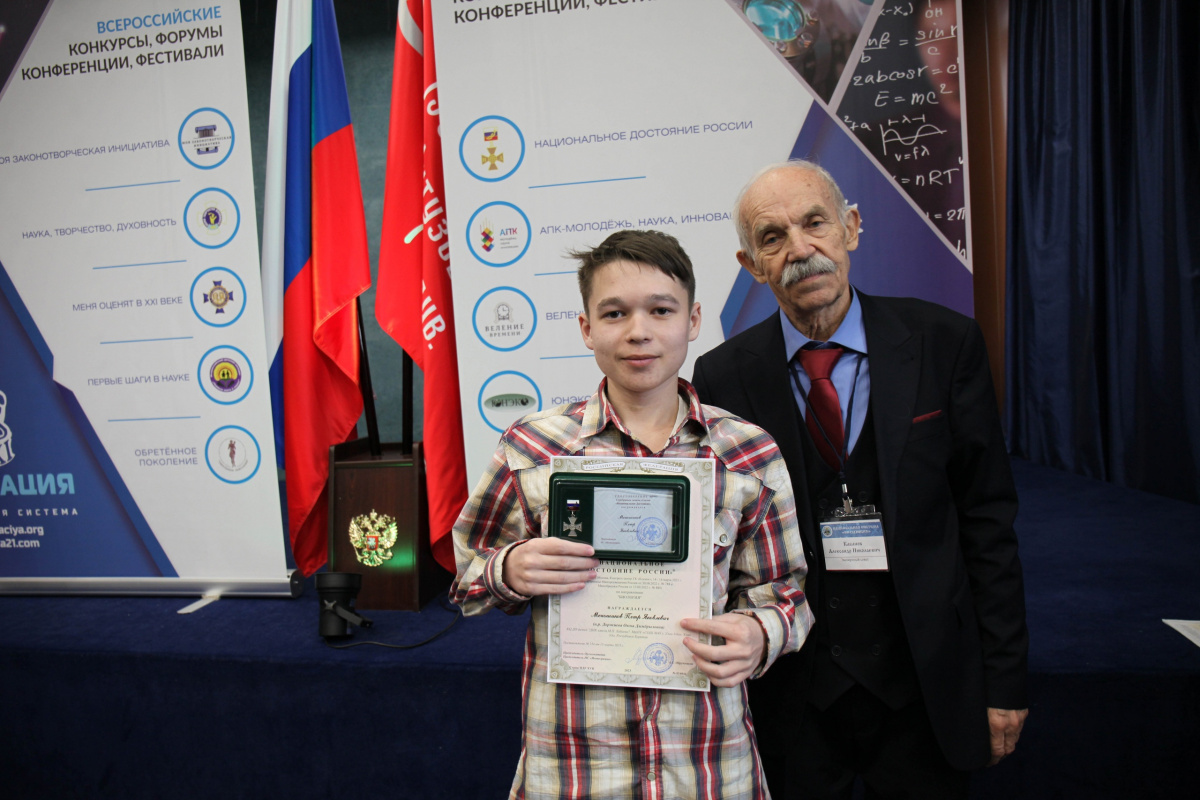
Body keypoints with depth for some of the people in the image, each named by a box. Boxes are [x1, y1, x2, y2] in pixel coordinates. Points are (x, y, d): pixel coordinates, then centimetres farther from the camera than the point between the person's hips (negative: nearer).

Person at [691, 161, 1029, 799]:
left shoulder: (945, 344, -6)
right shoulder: (721, 377, -7)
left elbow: (986, 520, -3)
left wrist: (1004, 681, -2)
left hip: (926, 683, 1)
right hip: (787, 692, 0)